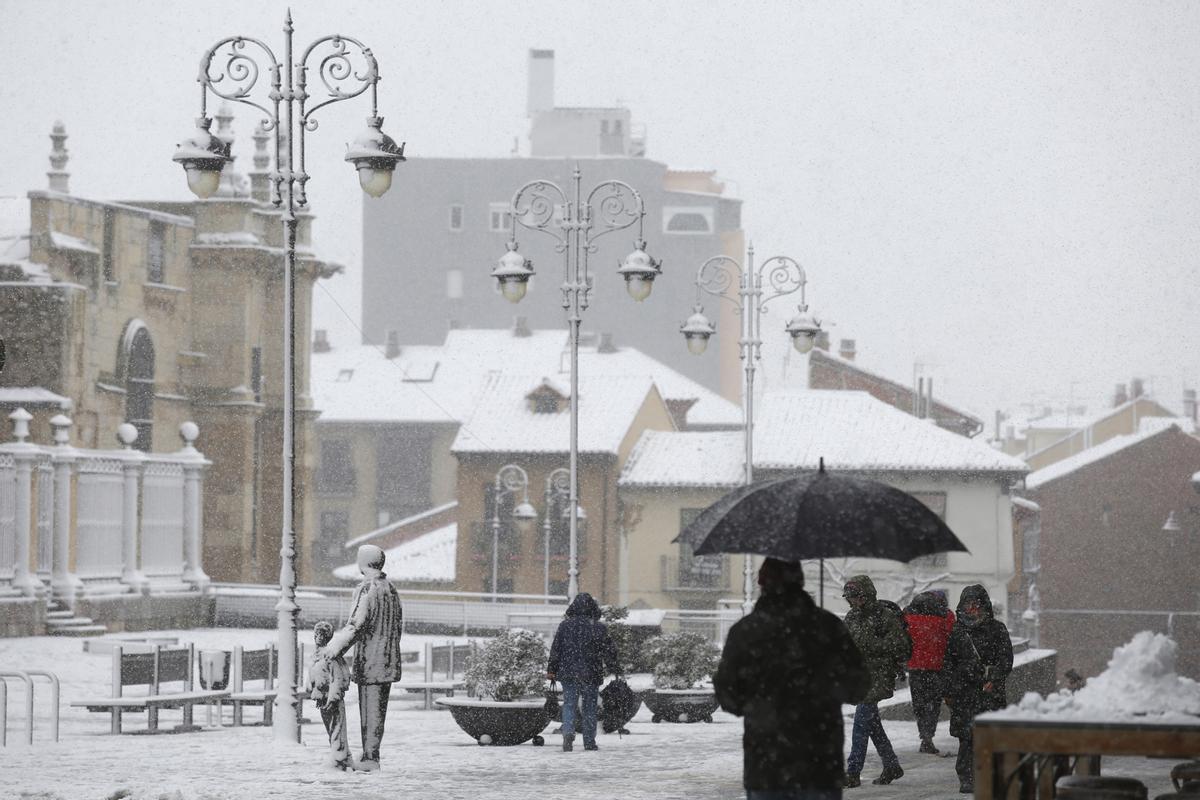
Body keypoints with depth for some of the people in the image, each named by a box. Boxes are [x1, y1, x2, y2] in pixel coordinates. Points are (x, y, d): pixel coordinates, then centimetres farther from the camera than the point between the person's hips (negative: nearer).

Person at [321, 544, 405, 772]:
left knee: (370, 710, -5)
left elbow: (355, 625, -19)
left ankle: (370, 758, -5)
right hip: (389, 660, 8)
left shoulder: (366, 589, -14)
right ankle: (370, 756, 14)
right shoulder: (391, 590, 11)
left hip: (370, 660, -8)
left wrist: (333, 649, -11)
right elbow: (399, 625, 15)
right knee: (379, 710, 10)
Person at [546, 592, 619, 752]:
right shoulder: (598, 627, -3)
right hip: (591, 673, 0)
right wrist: (614, 669, 11)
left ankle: (568, 731, -23)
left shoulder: (565, 625, 0)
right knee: (589, 708, 9)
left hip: (568, 673, 1)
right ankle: (589, 742, 11)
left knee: (569, 705, 3)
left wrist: (552, 670, 7)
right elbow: (609, 650, 0)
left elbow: (556, 649, 1)